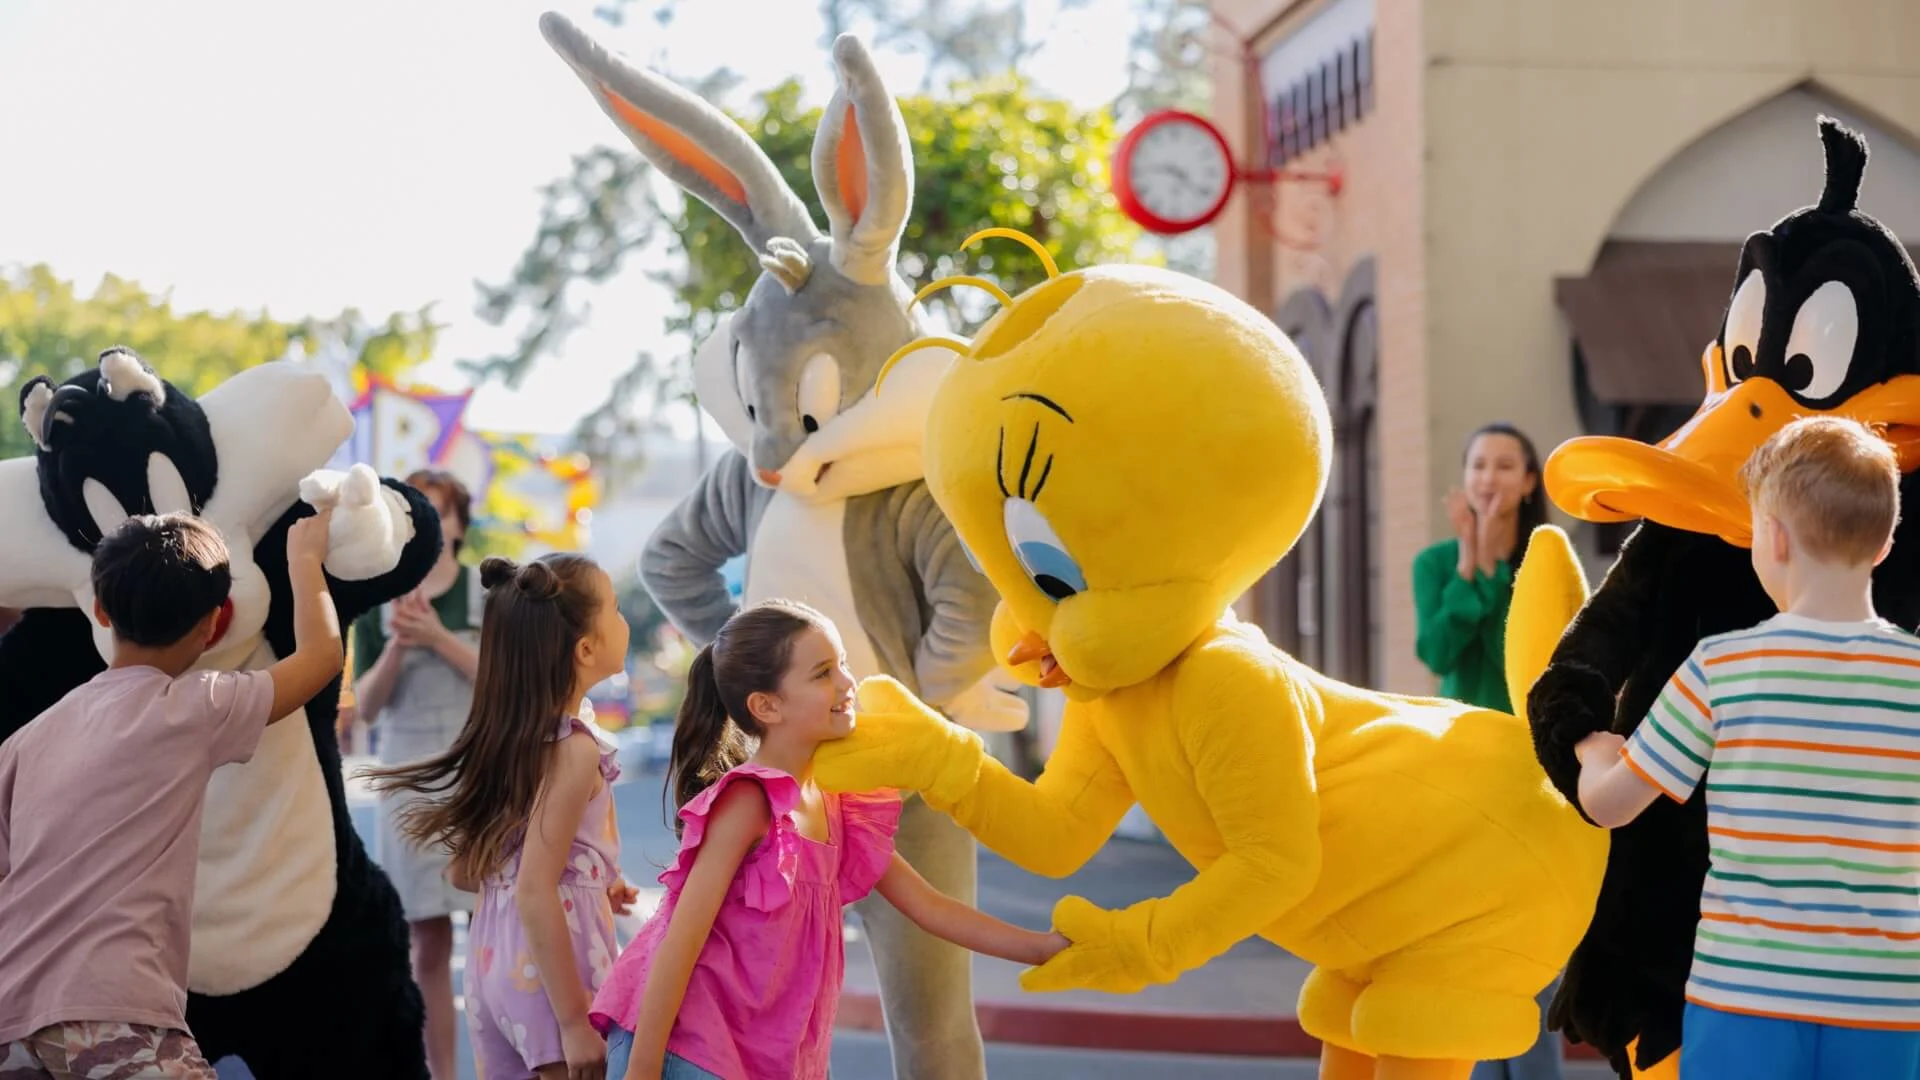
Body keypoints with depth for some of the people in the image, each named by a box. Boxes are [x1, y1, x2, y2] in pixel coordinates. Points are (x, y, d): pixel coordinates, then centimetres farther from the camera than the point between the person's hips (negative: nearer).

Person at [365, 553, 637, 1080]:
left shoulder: (506, 735, 8)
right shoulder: (574, 749, -15)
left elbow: (464, 870, 14)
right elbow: (533, 892, -22)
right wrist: (575, 1022, -21)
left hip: (493, 954, 8)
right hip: (552, 967, -8)